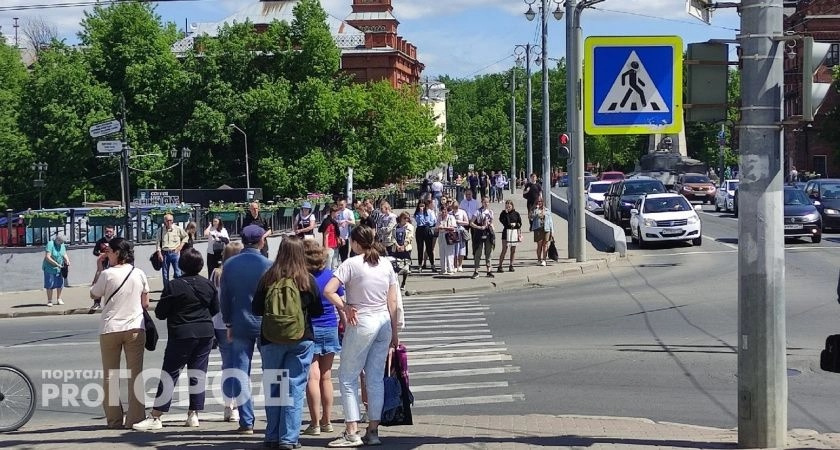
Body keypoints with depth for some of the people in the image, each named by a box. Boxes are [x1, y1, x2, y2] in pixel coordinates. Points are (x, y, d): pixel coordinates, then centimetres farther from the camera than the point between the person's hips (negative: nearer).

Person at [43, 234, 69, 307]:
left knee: (60, 284, 9)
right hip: (50, 268, -6)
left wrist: (67, 260, -15)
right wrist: (56, 264, -28)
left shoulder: (62, 245, 4)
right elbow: (47, 257, -24)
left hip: (59, 268, 6)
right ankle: (49, 301, 5)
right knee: (50, 285, -3)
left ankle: (58, 299, 23)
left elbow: (65, 254, 7)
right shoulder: (50, 244, -18)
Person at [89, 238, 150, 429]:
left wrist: (99, 268, 8)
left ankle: (114, 419, 7)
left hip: (110, 329, -2)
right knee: (135, 375, 5)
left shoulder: (107, 274, -9)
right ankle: (135, 419, 2)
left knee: (110, 376, 8)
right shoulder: (139, 274, 1)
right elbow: (145, 304, 6)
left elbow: (93, 294, 6)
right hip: (135, 328, 2)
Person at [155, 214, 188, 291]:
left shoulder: (178, 229, 1)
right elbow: (158, 243, 3)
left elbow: (185, 236, 16)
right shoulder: (160, 230, 3)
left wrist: (181, 245, 5)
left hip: (175, 253, -1)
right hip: (164, 253, 1)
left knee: (178, 273, -5)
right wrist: (159, 253, -6)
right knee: (165, 274, 7)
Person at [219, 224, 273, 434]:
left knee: (241, 373, 6)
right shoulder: (267, 265, -9)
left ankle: (246, 422, 5)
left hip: (240, 325, 2)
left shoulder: (229, 265, 2)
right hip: (265, 324, -2)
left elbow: (224, 297, 7)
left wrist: (228, 323, 16)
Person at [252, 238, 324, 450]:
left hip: (271, 340, 1)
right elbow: (317, 311, 1)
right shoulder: (308, 280, -7)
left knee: (272, 387, 12)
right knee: (295, 388, 2)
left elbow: (256, 309, 1)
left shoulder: (268, 278, -5)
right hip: (301, 339, -1)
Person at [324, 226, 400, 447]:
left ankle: (352, 433, -1)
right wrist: (395, 332, 14)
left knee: (347, 377, 4)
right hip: (384, 322, 6)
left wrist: (344, 307, -6)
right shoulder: (386, 265, 6)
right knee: (376, 378, 10)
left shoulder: (351, 263, -9)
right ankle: (373, 431, 12)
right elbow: (392, 303, 8)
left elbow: (328, 291, -19)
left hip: (361, 324, -6)